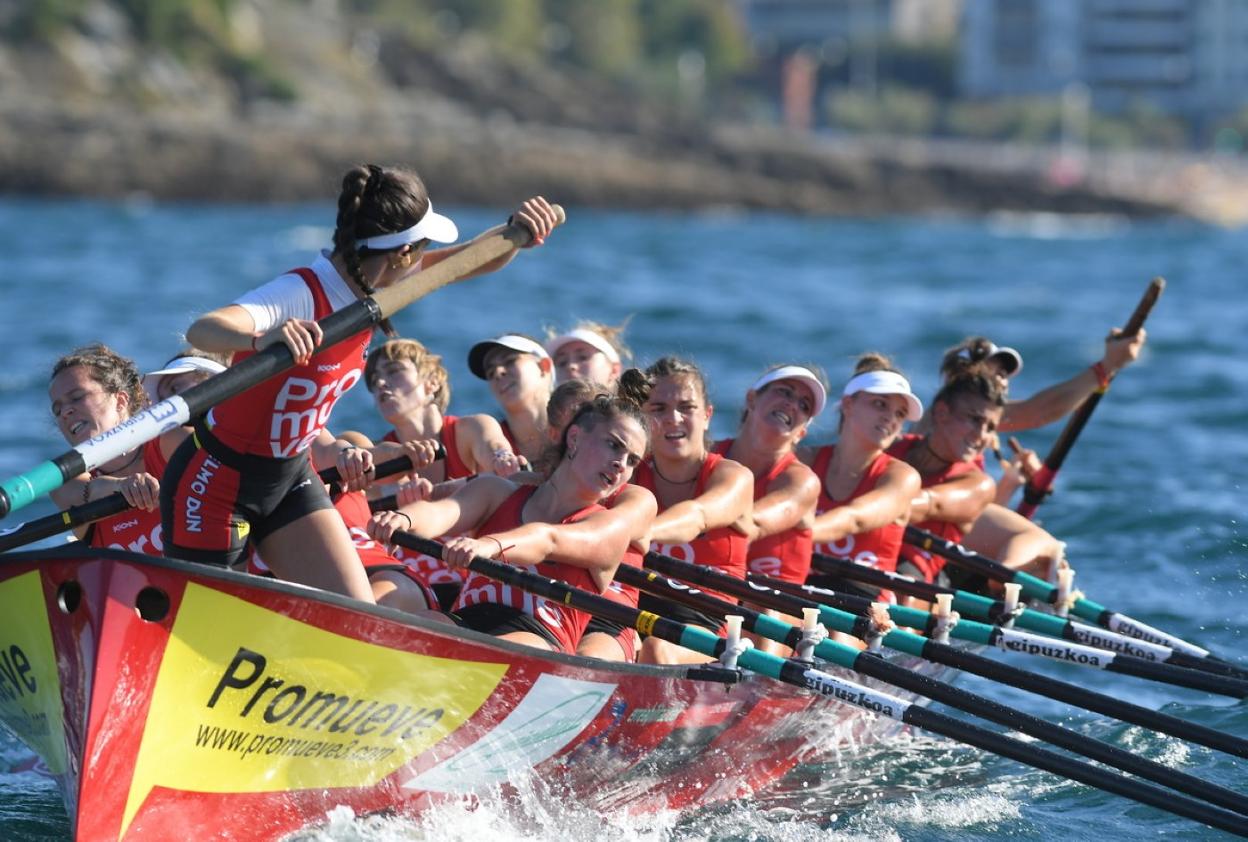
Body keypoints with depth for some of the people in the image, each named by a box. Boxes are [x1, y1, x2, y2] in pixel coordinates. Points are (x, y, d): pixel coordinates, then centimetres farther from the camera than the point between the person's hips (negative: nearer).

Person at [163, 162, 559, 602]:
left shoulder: (365, 284, -5)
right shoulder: (300, 295, -29)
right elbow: (201, 331, -47)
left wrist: (520, 231, -15)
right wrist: (263, 339, -67)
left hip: (290, 478, 8)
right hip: (219, 483, -8)